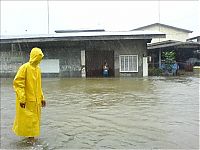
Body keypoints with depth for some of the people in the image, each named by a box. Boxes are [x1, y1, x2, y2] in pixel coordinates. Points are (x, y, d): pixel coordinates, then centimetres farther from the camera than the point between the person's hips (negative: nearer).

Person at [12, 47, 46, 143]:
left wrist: (41, 98, 15)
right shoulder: (24, 68, -13)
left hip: (36, 100, 7)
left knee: (35, 118, 12)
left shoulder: (38, 69, 10)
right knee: (27, 119, 0)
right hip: (27, 101, -7)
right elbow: (17, 83, -16)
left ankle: (31, 136, 25)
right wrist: (22, 99, -21)